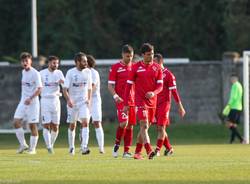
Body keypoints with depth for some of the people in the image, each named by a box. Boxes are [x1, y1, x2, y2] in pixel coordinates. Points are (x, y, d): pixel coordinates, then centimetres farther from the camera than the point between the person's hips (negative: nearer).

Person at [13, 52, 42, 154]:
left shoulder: (35, 73, -12)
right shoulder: (23, 72, 11)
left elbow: (39, 89, -17)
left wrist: (30, 98, -28)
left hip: (32, 102, -7)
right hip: (23, 101, 7)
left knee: (32, 125, -2)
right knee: (16, 122, -6)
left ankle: (32, 148, 6)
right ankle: (23, 145, 4)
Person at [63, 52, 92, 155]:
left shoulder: (88, 72, 2)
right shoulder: (70, 73, -8)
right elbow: (65, 89, -10)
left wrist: (88, 99, -1)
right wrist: (68, 100, -25)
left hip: (84, 102, 1)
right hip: (72, 103, -1)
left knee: (85, 122, -17)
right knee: (72, 125, 8)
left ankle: (84, 147, -22)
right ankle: (71, 147, 24)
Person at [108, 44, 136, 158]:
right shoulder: (115, 67, -1)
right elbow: (110, 85, -1)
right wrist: (115, 96, -17)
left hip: (133, 101, 4)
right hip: (121, 100, -4)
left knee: (130, 126, 4)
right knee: (123, 123, -19)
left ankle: (126, 151, 10)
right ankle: (117, 144, 4)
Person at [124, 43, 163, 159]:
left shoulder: (157, 68, 5)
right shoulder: (136, 67, -3)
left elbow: (160, 85, 3)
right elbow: (128, 85, 0)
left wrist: (154, 93, -20)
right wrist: (126, 104, -2)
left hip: (152, 101, 4)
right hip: (140, 100, -4)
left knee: (145, 127, 11)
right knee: (144, 126, -17)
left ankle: (137, 152, 22)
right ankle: (149, 151, -28)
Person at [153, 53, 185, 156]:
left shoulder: (168, 74, -6)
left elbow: (174, 91, -7)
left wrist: (180, 106, -7)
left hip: (164, 103, -6)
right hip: (155, 104, 6)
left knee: (161, 128, -11)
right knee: (159, 129, 8)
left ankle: (158, 150, -12)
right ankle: (169, 148, 22)